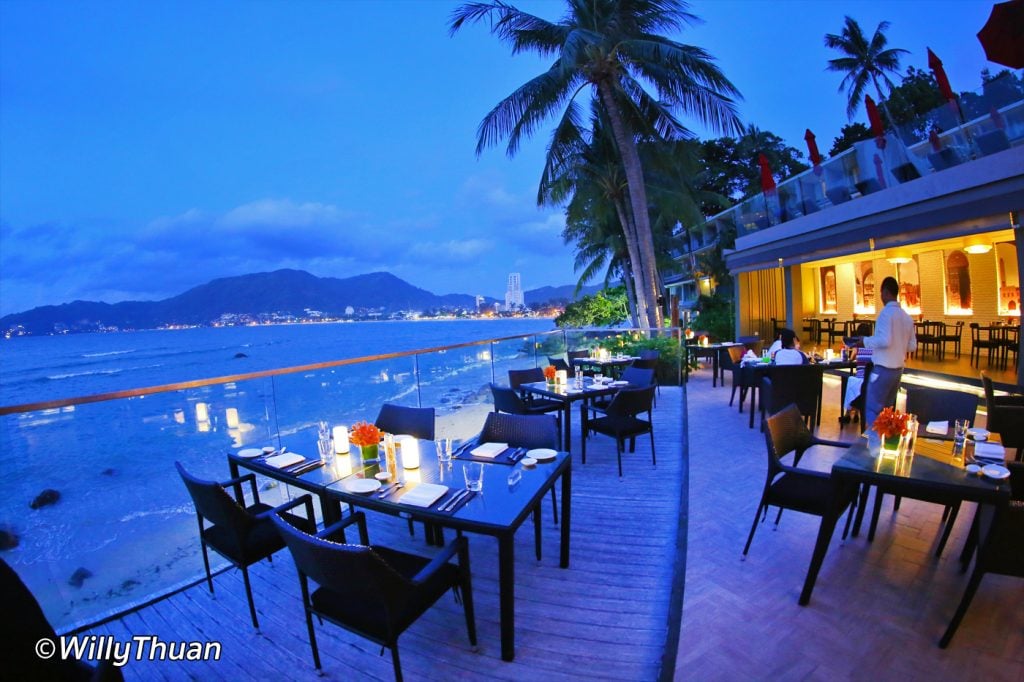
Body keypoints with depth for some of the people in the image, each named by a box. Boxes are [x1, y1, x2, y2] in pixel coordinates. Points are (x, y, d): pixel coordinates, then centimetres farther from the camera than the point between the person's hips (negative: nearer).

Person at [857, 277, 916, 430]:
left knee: (872, 409, -3)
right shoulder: (906, 317, 9)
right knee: (886, 408, 17)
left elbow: (885, 341, -23)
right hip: (898, 369, 8)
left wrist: (866, 341, -8)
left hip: (883, 369, -8)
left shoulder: (886, 312, -13)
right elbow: (912, 346, 13)